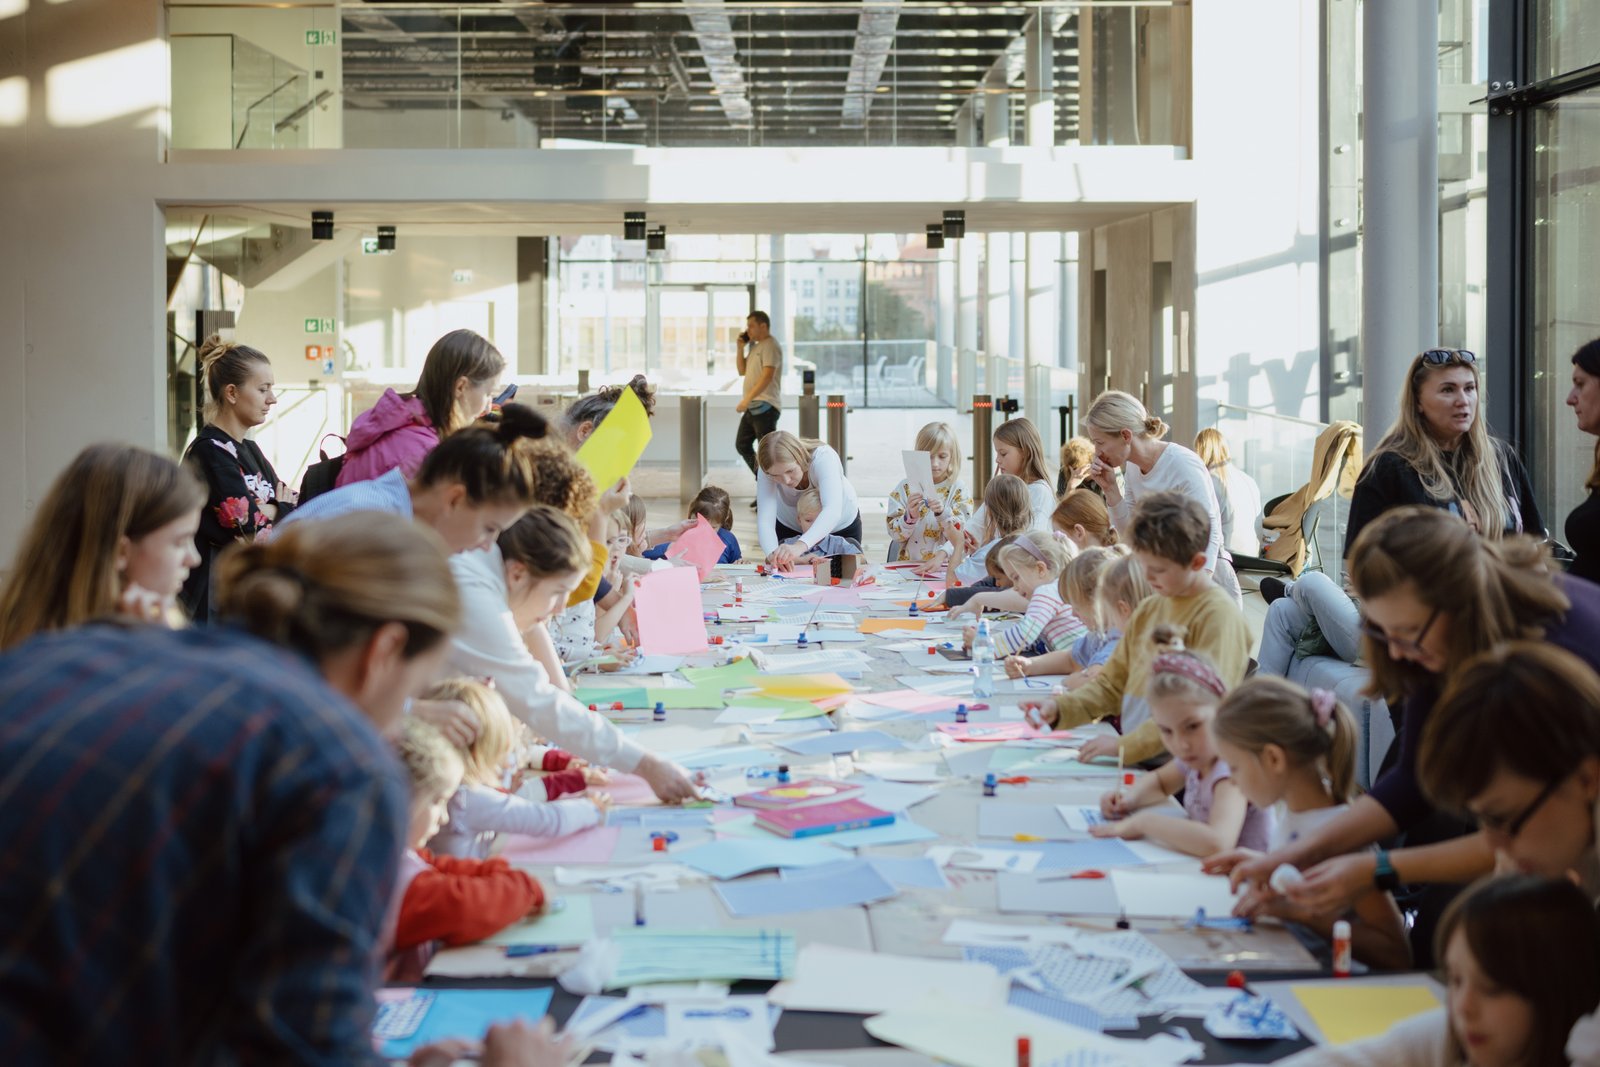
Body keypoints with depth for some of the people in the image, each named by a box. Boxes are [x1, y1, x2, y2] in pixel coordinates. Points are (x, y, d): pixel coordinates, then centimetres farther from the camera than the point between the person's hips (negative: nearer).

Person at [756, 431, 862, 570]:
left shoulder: (823, 458, -40)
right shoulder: (768, 470, -32)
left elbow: (833, 511, -55)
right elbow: (764, 519, -39)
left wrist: (800, 546, -72)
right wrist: (772, 553, -62)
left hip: (841, 525, -1)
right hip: (790, 526, 1)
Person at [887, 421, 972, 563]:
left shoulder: (957, 488, 3)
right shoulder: (906, 487, 4)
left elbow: (961, 536, -3)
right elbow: (895, 534, 1)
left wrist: (943, 513, -18)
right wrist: (910, 517, -16)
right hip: (908, 563, 0)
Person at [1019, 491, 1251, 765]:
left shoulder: (1218, 615, -9)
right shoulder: (1148, 611, 17)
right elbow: (1113, 684, 22)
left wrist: (1126, 745, -21)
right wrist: (1059, 708, 4)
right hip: (1133, 761, 7)